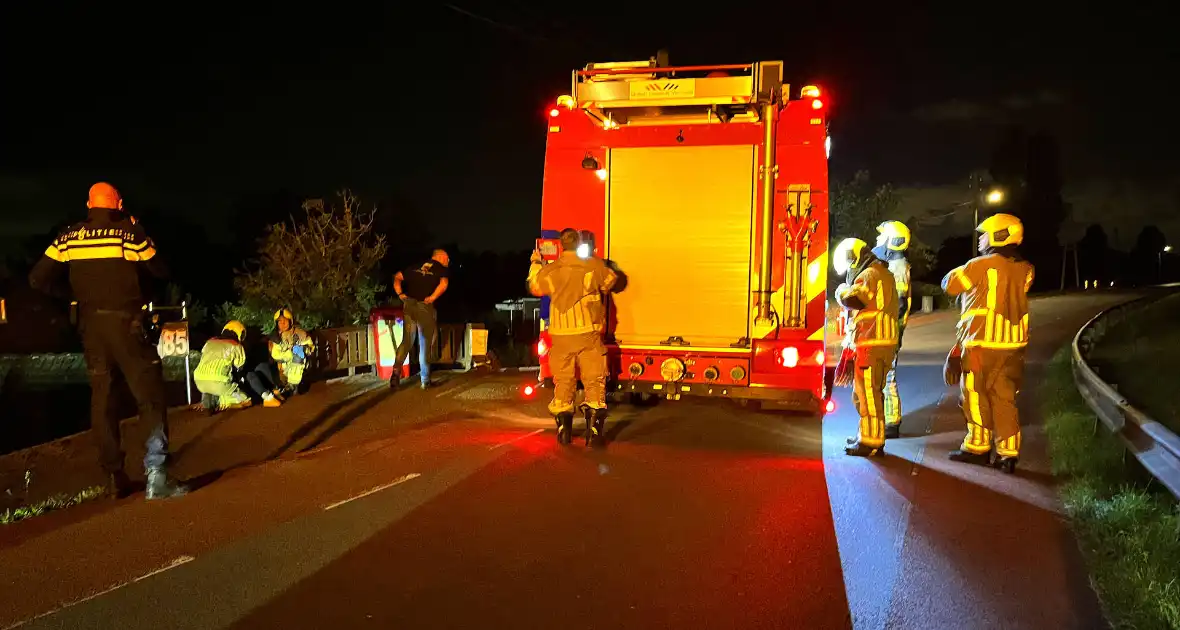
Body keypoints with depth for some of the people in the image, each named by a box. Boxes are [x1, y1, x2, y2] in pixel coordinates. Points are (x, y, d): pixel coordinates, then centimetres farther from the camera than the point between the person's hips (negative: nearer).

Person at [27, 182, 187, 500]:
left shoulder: (69, 236, 7)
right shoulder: (130, 231, -4)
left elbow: (38, 279, 6)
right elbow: (160, 271, 5)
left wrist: (70, 294, 20)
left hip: (90, 326, 4)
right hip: (125, 323, -4)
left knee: (102, 398, 13)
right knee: (150, 394, -4)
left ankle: (115, 477, 16)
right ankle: (155, 472, -18)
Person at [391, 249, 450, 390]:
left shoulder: (417, 267, 21)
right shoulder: (443, 269, 7)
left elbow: (397, 277, 18)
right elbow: (444, 284, -14)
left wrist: (400, 294, 9)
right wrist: (432, 298, -11)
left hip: (409, 304, 4)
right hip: (425, 307, -4)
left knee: (406, 341, 10)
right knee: (426, 344, 6)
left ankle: (396, 370, -9)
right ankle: (425, 380, 10)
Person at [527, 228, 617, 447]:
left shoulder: (550, 270, 0)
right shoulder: (594, 265, -4)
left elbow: (534, 287, 19)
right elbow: (610, 281, 13)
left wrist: (535, 264, 34)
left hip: (561, 335, 2)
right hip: (588, 333, -2)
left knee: (563, 381, 12)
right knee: (594, 380, 4)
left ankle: (563, 430, 17)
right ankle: (594, 430, 1)